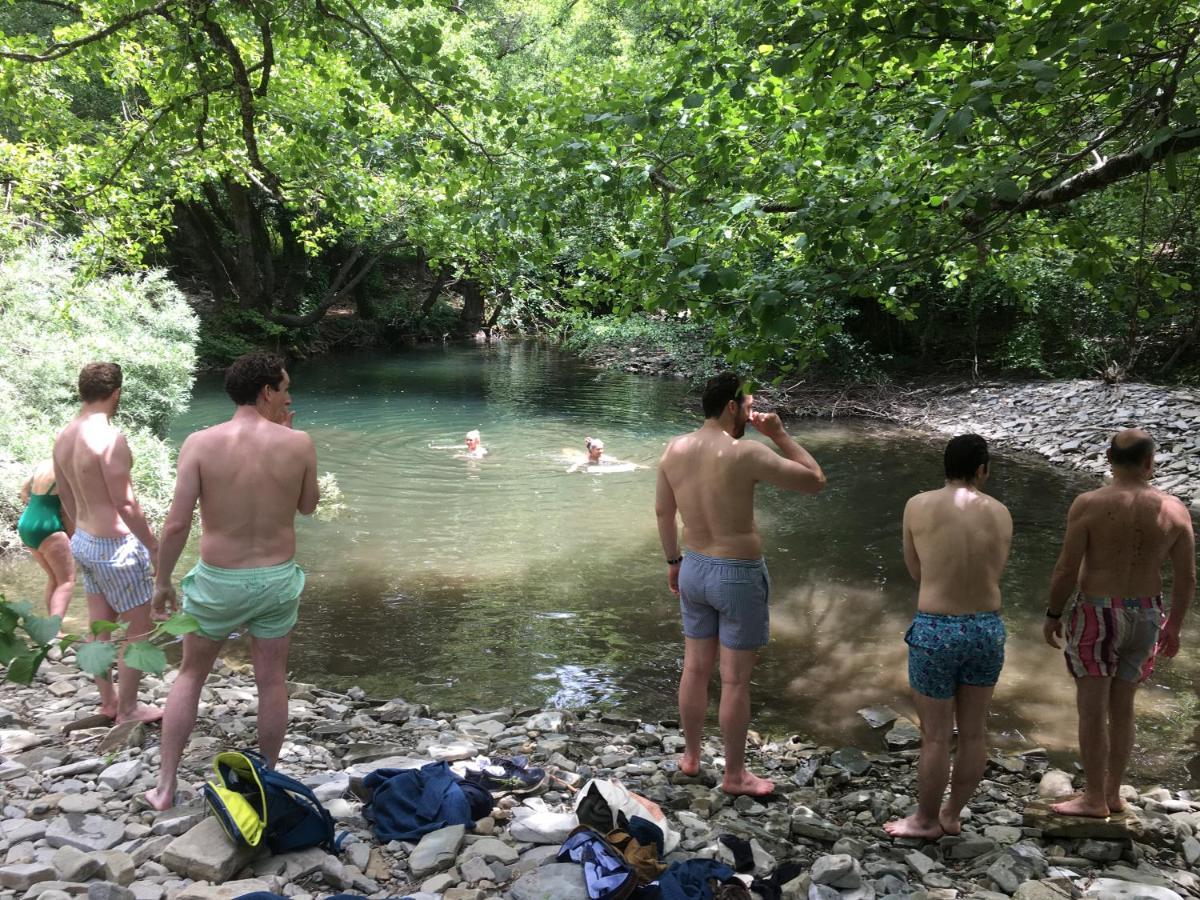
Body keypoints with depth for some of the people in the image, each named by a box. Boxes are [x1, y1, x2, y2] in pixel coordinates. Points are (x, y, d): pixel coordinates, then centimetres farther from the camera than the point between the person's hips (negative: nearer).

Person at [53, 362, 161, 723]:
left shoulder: (63, 437, 4)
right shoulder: (109, 437, -23)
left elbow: (67, 499, 14)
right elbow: (125, 504, -22)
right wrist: (154, 545, -11)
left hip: (84, 542, 9)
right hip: (116, 546, -8)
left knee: (99, 628, 18)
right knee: (139, 631, 6)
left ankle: (108, 703, 31)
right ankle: (127, 711, 15)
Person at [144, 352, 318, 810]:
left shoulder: (200, 443, -14)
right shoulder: (298, 444, -12)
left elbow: (176, 524, -14)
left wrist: (162, 581, 0)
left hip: (218, 581, 0)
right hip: (277, 579, 0)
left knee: (190, 674, 19)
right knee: (272, 680, 16)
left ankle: (165, 787, 24)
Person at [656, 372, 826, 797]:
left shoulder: (674, 449, -2)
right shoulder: (745, 453, -21)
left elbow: (663, 511, 10)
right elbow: (815, 480, -14)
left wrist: (673, 561, 22)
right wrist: (779, 434, -6)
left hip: (694, 569, 6)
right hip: (739, 575, -6)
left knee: (695, 668, 20)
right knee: (735, 680, 7)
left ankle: (690, 756, 36)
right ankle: (734, 774, 21)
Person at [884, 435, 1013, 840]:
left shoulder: (919, 506, -7)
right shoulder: (1001, 514, 1)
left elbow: (916, 572, 5)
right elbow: (993, 575, 11)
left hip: (935, 631, -3)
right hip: (988, 629, 4)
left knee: (935, 734, 10)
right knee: (974, 730, 18)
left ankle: (926, 820, 26)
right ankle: (952, 815, 33)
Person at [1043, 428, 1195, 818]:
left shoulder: (1089, 504, -15)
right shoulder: (1174, 510, -4)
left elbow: (1066, 569, -14)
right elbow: (1186, 577, 1)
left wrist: (1052, 615, -1)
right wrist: (1174, 626, 13)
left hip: (1096, 616, -4)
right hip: (1145, 618, 4)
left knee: (1091, 709, 6)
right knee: (1122, 706, 17)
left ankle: (1094, 799, 13)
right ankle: (1113, 793, 27)